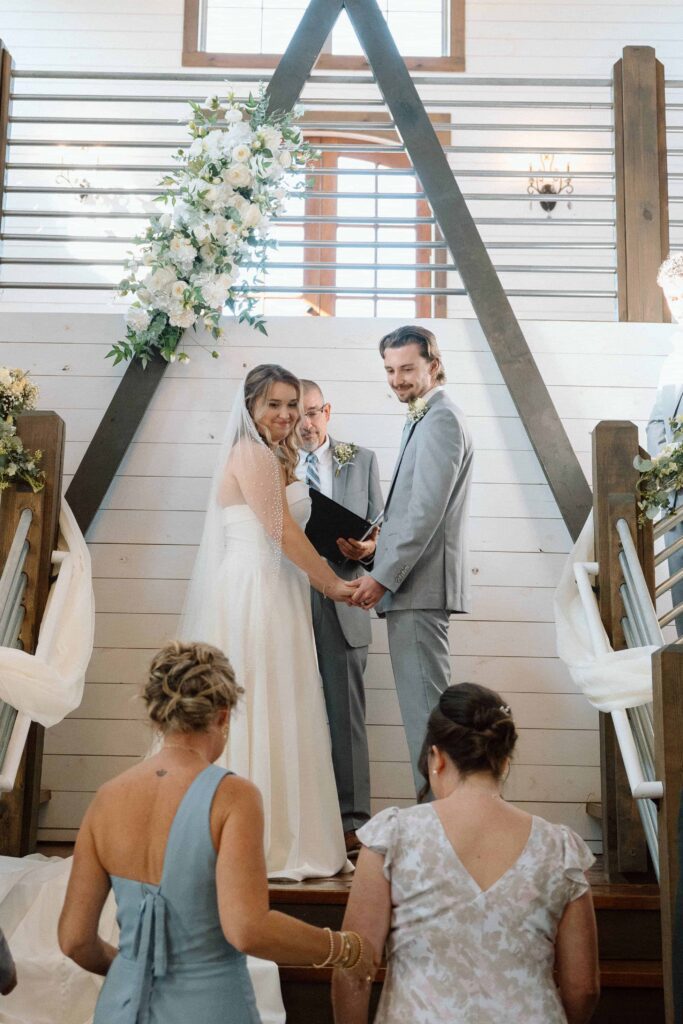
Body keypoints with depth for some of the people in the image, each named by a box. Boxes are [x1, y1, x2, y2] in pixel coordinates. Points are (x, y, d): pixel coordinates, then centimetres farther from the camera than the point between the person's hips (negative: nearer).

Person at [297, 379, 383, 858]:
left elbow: (379, 529, 10)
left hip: (340, 604, 0)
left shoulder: (361, 460, 11)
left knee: (346, 715, 0)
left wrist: (366, 549, -12)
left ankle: (353, 823, 6)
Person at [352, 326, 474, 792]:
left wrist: (383, 576, -18)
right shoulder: (427, 419, 20)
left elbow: (427, 512, -20)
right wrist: (378, 542, 10)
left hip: (420, 583, -11)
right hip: (414, 582, 11)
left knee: (424, 706, -6)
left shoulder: (440, 420, -12)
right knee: (425, 705, 14)